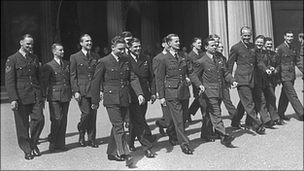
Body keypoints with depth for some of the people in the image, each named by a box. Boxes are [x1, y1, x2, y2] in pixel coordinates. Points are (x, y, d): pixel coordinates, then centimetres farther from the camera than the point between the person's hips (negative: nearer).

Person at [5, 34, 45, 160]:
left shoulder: (34, 58, 13)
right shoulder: (12, 60, -1)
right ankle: (27, 151, 18)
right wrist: (13, 99, -14)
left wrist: (41, 96, 15)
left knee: (39, 119, -6)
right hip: (21, 98, -3)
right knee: (22, 126, 4)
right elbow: (9, 82, -6)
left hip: (35, 96, 4)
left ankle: (33, 143, 18)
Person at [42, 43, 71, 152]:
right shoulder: (48, 66, -2)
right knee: (56, 119, -9)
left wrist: (72, 92, 10)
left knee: (63, 120, 6)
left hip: (66, 96, 5)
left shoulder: (67, 64, 13)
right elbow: (44, 83, -2)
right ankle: (52, 142, 11)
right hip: (54, 96, -5)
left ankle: (60, 144, 16)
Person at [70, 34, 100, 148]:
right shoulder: (75, 57, 2)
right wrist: (76, 91, -8)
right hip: (81, 90, -3)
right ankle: (81, 134, 18)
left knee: (93, 115, 5)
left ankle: (92, 139, 16)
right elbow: (73, 76, -1)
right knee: (86, 113, -9)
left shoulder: (95, 57, 13)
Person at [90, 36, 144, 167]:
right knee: (118, 126, -11)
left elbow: (133, 78, 7)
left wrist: (139, 93, -7)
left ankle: (112, 153, 24)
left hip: (124, 99, 5)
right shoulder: (104, 62, -4)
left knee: (117, 126, 11)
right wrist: (95, 101, 1)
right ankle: (125, 154, -9)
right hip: (111, 99, -5)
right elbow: (96, 82, -1)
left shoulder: (126, 61, 10)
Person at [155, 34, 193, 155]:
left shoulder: (183, 58, 13)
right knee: (178, 119, -5)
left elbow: (188, 73, 23)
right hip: (171, 92, -5)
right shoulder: (164, 60, -4)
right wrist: (161, 96, -7)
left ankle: (172, 136, 38)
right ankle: (184, 144, 2)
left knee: (176, 117, 14)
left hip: (183, 92, 5)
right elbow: (159, 79, -3)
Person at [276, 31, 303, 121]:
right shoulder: (280, 48, -9)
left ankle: (281, 114, 23)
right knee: (293, 96, -5)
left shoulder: (293, 49, 13)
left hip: (292, 76, 7)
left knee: (285, 96, 13)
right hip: (285, 76, -7)